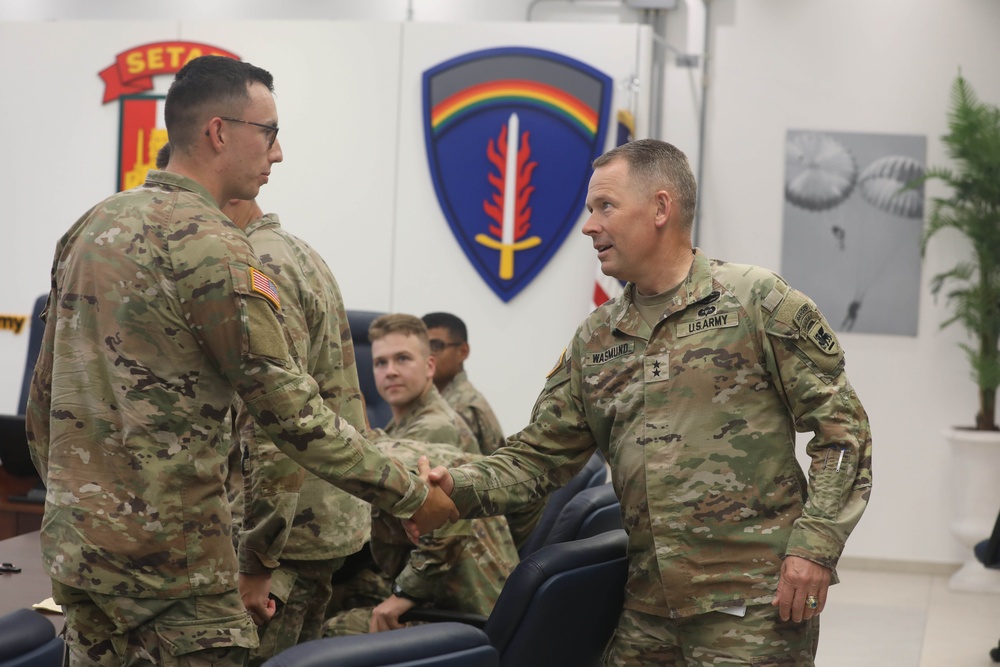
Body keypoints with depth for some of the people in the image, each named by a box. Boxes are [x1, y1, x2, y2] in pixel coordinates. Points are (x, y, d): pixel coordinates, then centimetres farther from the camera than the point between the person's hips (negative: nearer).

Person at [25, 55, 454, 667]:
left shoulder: (91, 227, 10)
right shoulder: (210, 244, -15)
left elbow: (43, 397, 16)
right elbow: (292, 411, -16)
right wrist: (411, 496, -8)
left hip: (72, 544, 9)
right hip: (168, 558, -9)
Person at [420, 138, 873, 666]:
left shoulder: (757, 301, -3)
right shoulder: (594, 341, 14)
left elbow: (841, 424, -5)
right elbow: (538, 455, 13)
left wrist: (815, 546, -14)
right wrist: (459, 489, -5)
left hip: (751, 605, -5)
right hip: (648, 610, 5)